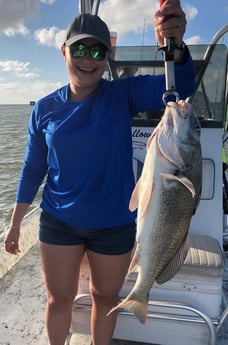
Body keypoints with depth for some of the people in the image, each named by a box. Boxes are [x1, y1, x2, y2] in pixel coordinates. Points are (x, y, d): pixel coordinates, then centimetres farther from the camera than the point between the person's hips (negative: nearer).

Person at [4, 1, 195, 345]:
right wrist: (15, 223, 7)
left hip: (114, 224, -1)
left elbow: (179, 86, -25)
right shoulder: (45, 108, -3)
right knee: (59, 298, 17)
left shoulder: (124, 95, -9)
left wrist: (174, 46, -46)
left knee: (105, 296, 19)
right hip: (59, 222, 1)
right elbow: (33, 168, 3)